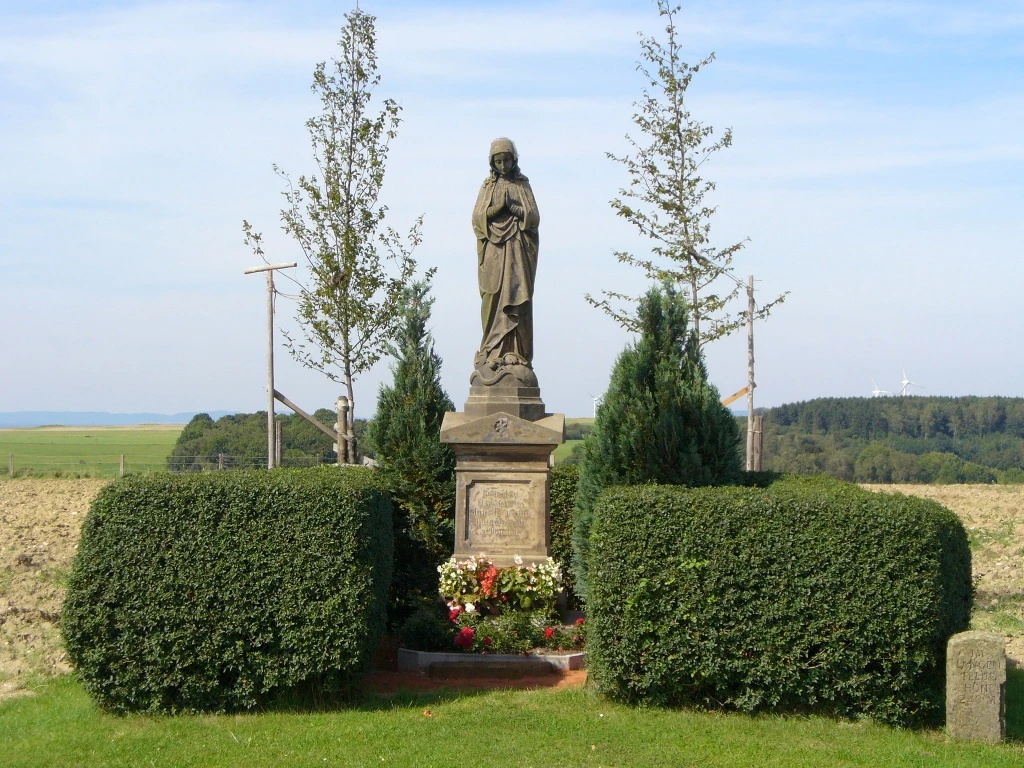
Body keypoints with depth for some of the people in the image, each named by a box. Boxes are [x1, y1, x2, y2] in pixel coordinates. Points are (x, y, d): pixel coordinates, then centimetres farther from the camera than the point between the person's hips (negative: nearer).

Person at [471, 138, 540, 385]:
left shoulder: (523, 185, 12)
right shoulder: (488, 186, 14)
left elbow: (534, 217, 2)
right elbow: (477, 218, 3)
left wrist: (512, 207, -10)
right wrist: (496, 208, -12)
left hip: (518, 251, -1)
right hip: (493, 250, 1)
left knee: (517, 301, -8)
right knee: (493, 301, -7)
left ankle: (516, 355, -11)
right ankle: (492, 355, -7)